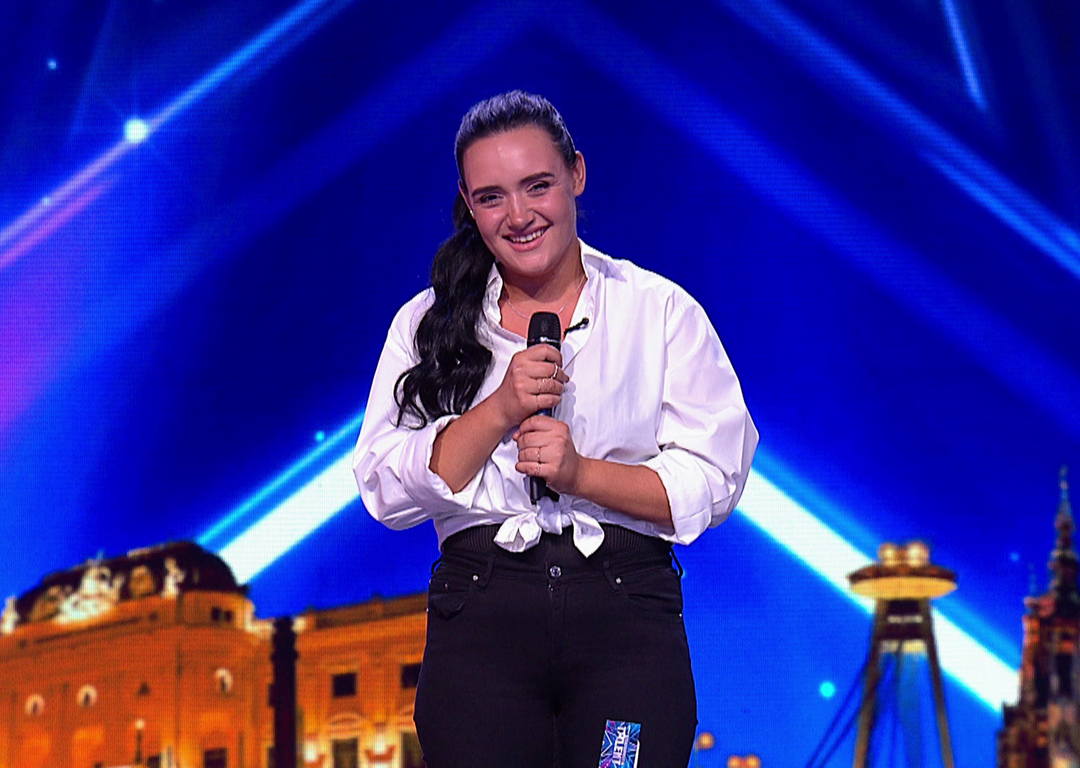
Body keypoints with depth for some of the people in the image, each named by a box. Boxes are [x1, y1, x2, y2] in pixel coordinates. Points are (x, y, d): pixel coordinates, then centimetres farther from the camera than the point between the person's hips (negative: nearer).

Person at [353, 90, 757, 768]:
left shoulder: (661, 310, 7)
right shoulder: (428, 323, 11)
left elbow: (716, 478, 0)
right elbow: (386, 492, 1)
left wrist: (579, 473, -13)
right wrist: (500, 411, -11)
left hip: (627, 615, -1)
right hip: (480, 616, 1)